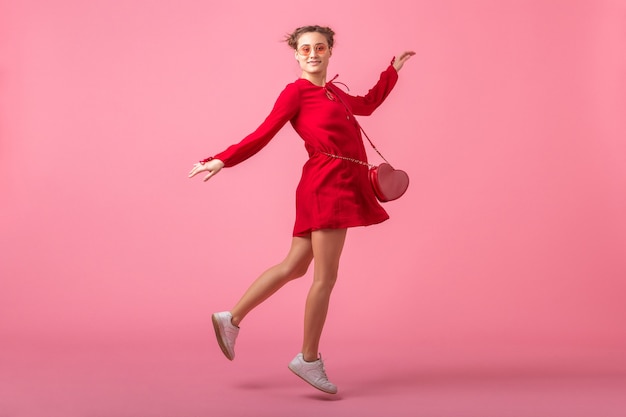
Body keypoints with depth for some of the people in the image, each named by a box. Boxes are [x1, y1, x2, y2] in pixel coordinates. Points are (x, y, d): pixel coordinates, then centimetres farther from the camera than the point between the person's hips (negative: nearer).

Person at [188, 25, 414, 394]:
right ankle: (309, 360, 5)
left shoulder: (333, 93, 19)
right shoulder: (296, 92, -5)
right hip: (327, 184, -9)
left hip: (341, 187, 9)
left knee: (294, 267, 13)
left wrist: (393, 71, 40)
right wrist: (222, 161, -15)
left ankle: (233, 319, 21)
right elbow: (263, 135, -7)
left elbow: (367, 105, 37)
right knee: (325, 277, -5)